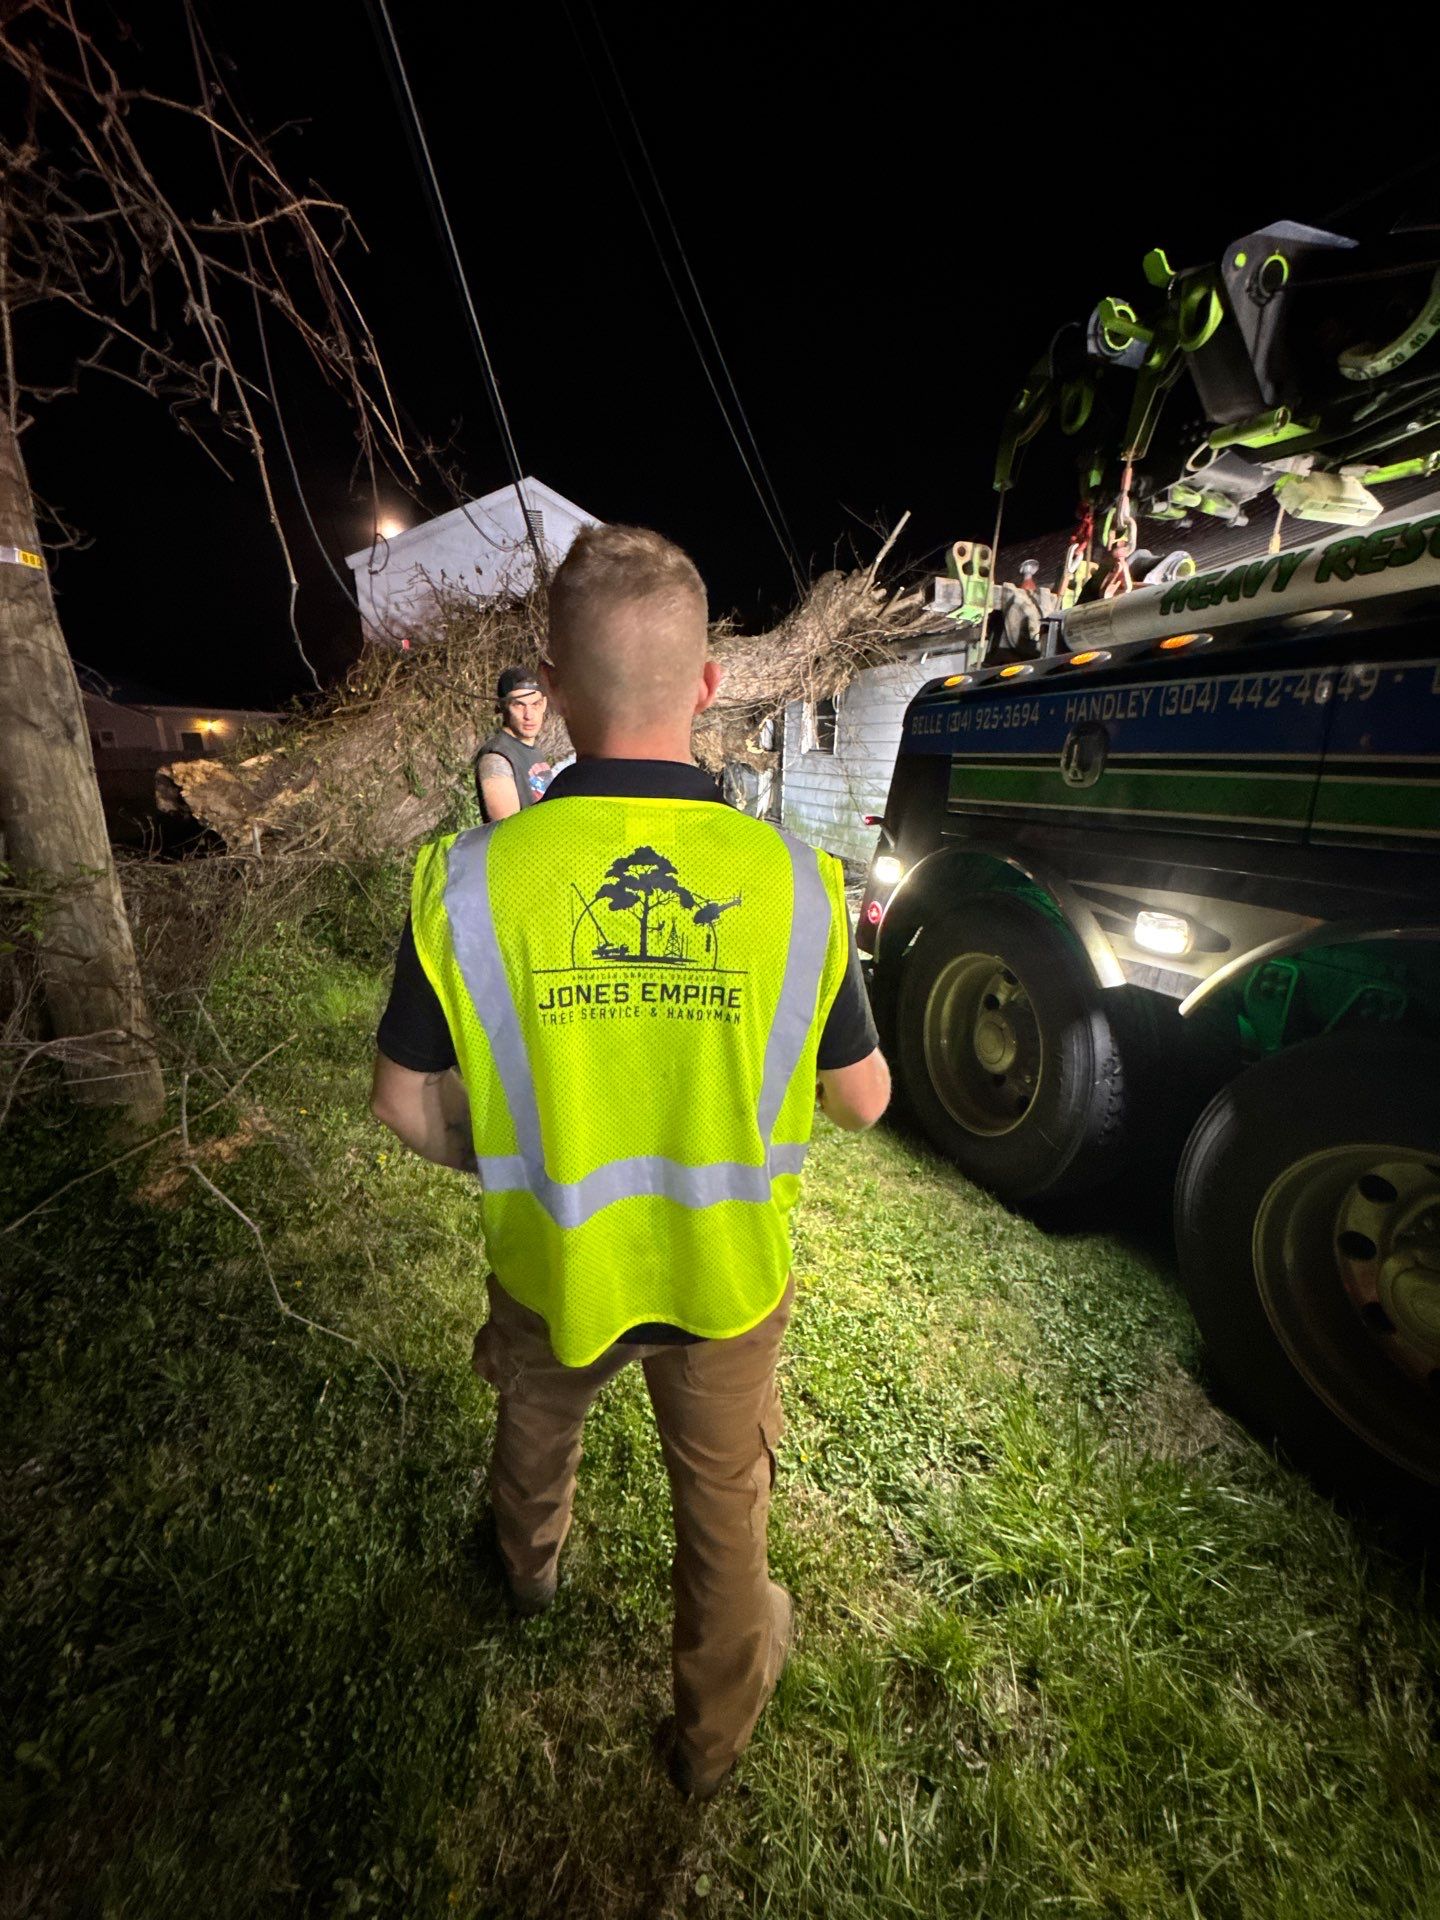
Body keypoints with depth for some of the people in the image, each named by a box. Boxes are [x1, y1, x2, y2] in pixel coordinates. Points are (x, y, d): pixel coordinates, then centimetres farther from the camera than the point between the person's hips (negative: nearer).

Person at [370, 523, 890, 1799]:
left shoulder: (470, 882, -22)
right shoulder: (795, 881, -21)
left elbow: (407, 1105, -11)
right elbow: (863, 1100, -10)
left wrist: (504, 1163, 8)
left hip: (554, 1266, 2)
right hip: (727, 1274, 0)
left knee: (536, 1429, 36)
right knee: (723, 1502, 28)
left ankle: (531, 1568, 69)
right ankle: (715, 1733, 56)